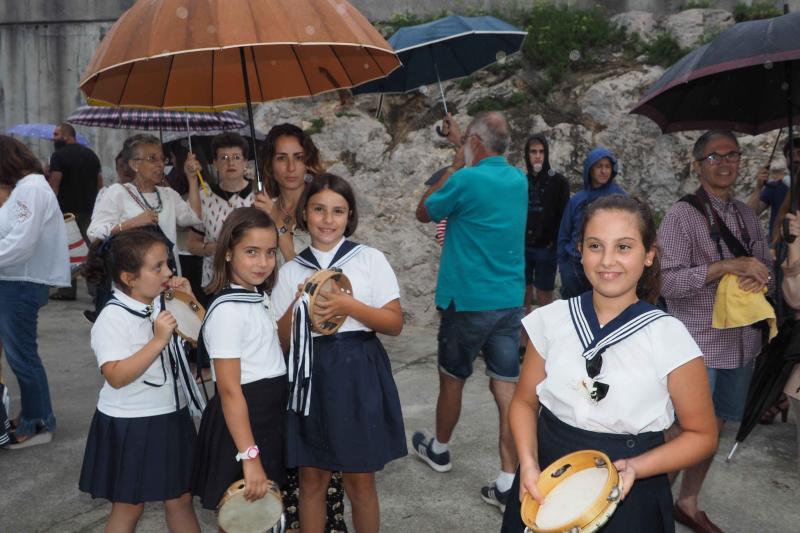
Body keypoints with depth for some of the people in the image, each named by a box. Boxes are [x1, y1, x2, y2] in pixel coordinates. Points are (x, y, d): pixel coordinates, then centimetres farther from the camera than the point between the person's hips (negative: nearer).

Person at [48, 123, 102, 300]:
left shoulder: (59, 155, -8)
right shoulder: (91, 154, 12)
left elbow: (54, 185, -14)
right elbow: (100, 182, 15)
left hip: (68, 210, -6)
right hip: (89, 210, 6)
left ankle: (68, 291, 7)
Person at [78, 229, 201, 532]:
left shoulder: (163, 304, -1)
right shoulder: (112, 318, -19)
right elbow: (116, 377, -27)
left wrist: (190, 300, -6)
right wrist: (159, 341, -33)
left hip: (171, 417, 6)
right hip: (130, 426, -6)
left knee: (180, 498, 18)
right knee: (129, 507, 13)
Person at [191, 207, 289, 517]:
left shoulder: (259, 296, 5)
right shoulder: (228, 310, -22)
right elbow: (229, 391, -23)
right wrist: (249, 458, -23)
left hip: (270, 413, 9)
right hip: (242, 419, -9)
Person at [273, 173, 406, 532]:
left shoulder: (371, 259, -2)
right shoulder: (291, 271, 5)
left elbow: (395, 324, -5)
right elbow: (280, 339, 4)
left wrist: (349, 305, -17)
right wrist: (299, 305, -13)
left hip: (358, 373, -2)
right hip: (310, 374, 2)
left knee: (359, 479, 9)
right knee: (311, 478, 12)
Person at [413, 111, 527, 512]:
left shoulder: (465, 180, -15)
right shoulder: (519, 180, 6)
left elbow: (423, 213, 2)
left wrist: (453, 167, 6)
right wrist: (461, 143, 34)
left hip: (468, 302, -5)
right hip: (510, 302, 5)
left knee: (452, 380, 15)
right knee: (507, 388, 4)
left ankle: (439, 449, 37)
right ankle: (508, 483, 6)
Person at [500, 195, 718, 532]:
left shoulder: (669, 337, -14)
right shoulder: (551, 320, -6)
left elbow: (702, 435, -4)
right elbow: (525, 401, 4)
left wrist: (635, 468, -19)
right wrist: (528, 463, -12)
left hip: (627, 498, -2)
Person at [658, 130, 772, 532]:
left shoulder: (746, 216, 10)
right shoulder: (682, 215, -10)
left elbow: (766, 268, 13)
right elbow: (667, 280, -18)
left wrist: (759, 279, -11)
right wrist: (728, 265, -23)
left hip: (742, 343, 7)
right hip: (697, 346, -6)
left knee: (714, 427, 17)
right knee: (684, 430, 2)